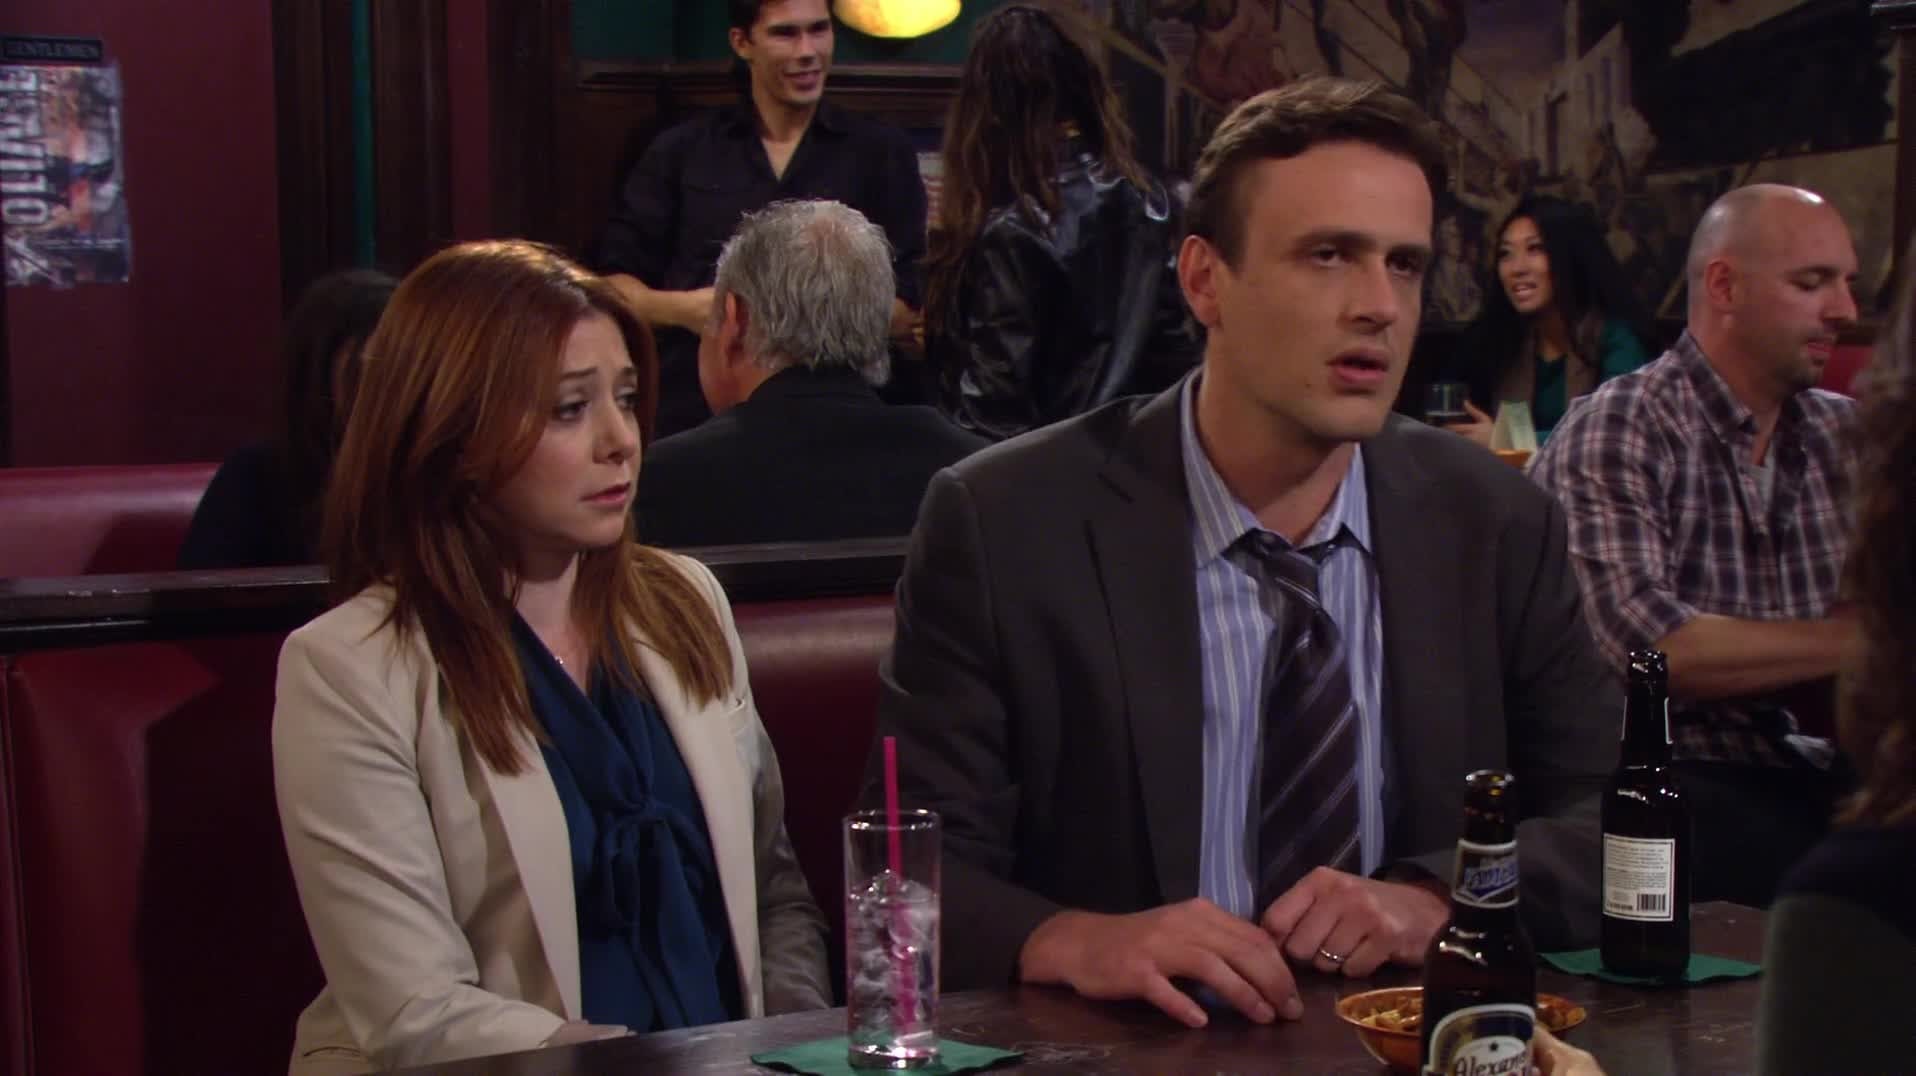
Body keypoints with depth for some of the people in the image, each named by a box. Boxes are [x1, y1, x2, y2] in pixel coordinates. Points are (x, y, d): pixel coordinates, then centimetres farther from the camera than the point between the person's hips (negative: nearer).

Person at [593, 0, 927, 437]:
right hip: (691, 420, 1)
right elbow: (613, 284, 10)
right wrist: (681, 308, -10)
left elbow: (912, 310, 3)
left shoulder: (882, 153, 8)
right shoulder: (679, 152, 10)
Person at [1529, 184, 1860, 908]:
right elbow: (1643, 649, -19)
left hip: (1815, 773, 7)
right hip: (1678, 777, -7)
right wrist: (1856, 638, -12)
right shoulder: (1615, 433, -7)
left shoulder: (1847, 436, 15)